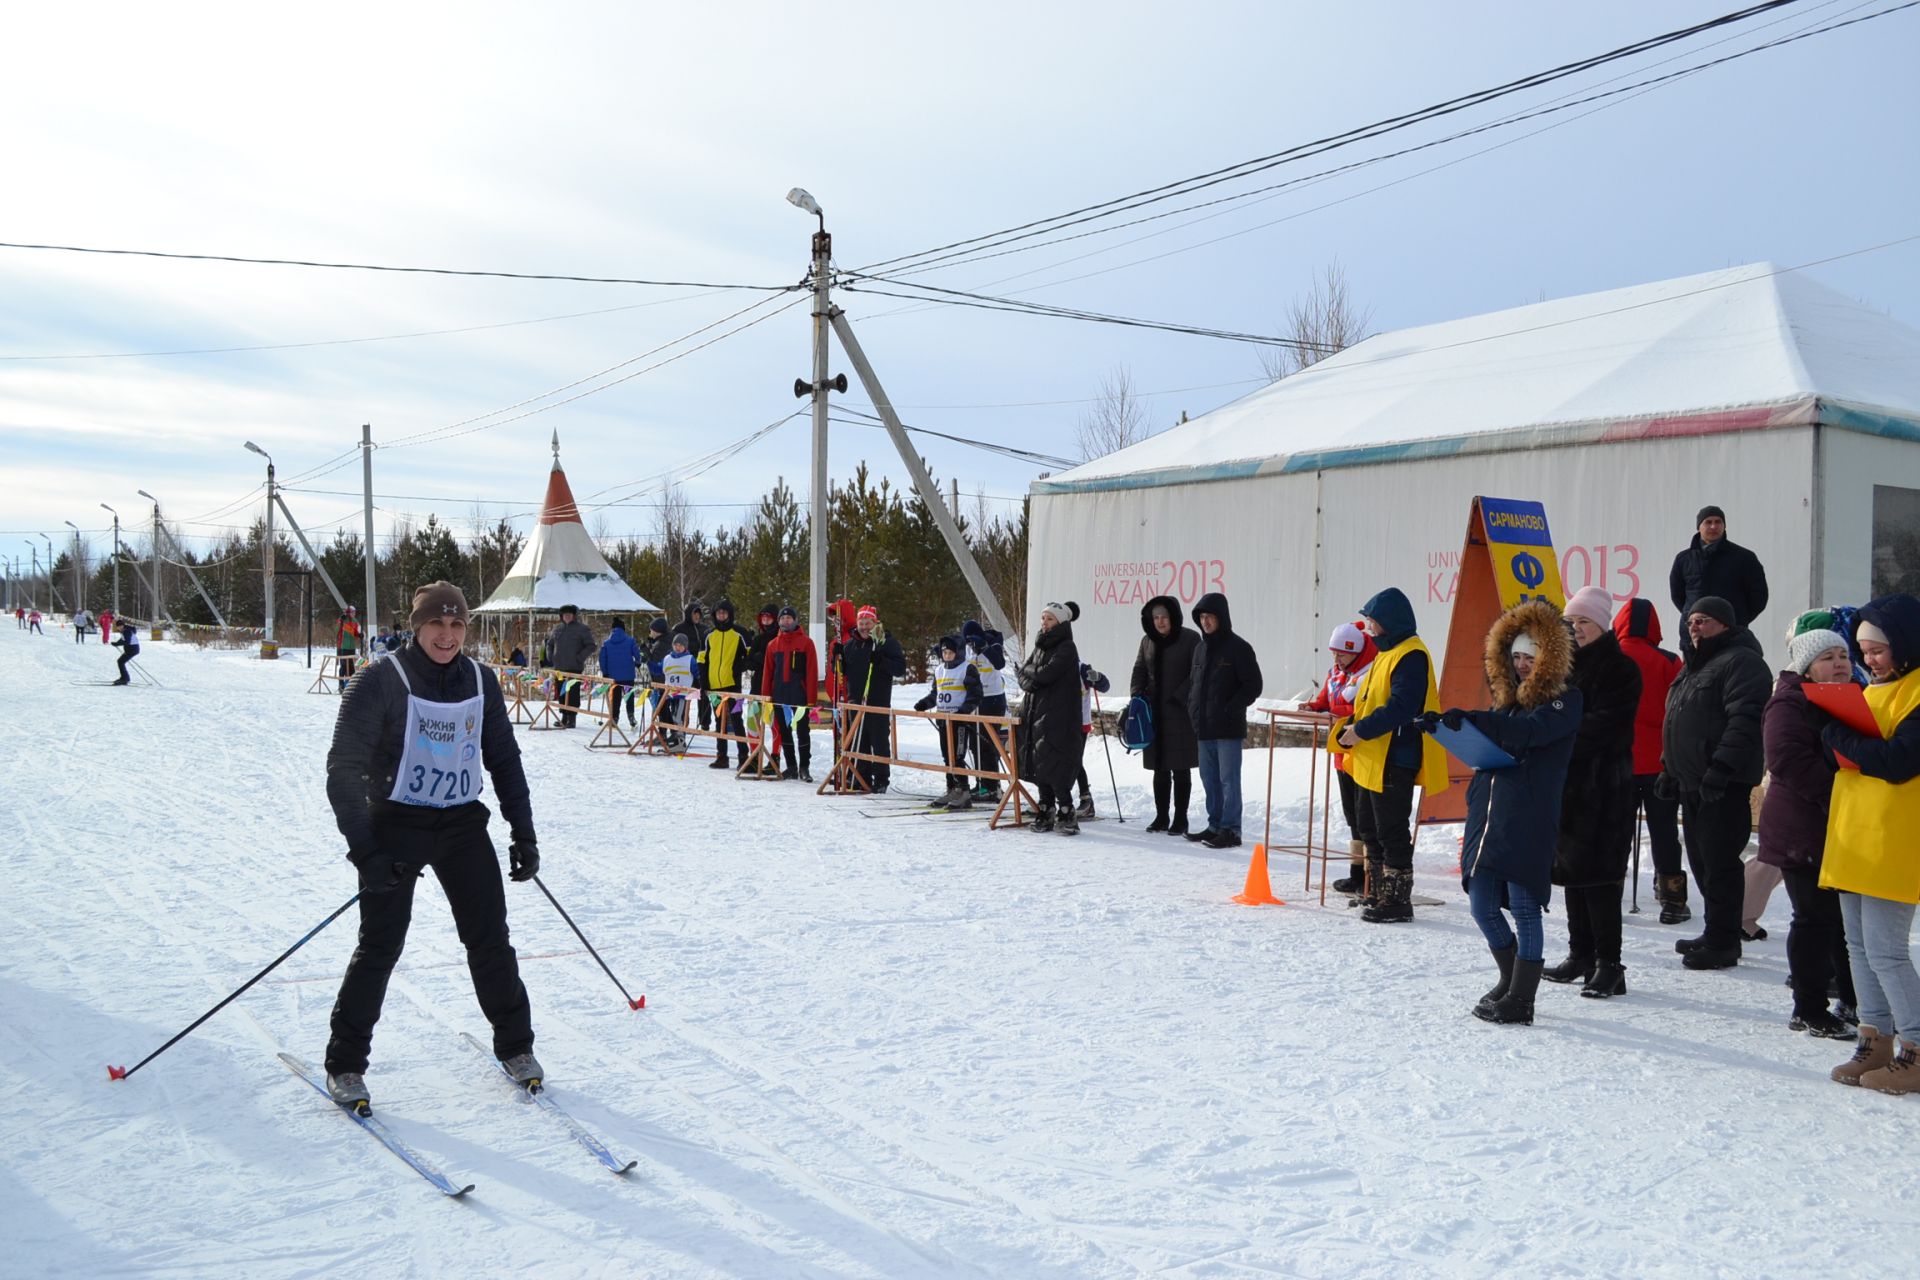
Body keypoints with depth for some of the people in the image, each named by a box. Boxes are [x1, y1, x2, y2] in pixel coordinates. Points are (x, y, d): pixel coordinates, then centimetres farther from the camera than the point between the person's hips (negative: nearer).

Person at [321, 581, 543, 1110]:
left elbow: (504, 760, 12)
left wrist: (523, 833, 9)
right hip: (396, 825, -4)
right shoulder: (384, 681, -12)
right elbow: (345, 767, -16)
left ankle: (515, 1046, 21)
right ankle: (344, 1063, 14)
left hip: (464, 823, 4)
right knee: (381, 944, -3)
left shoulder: (480, 682, 2)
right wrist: (364, 847, -25)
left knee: (490, 938, 4)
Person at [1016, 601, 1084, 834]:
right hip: (1035, 715, 8)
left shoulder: (1067, 648, -6)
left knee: (1055, 767, -12)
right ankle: (1046, 812, 15)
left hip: (1059, 718, -7)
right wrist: (1033, 679, -9)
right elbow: (1023, 679, 10)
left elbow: (1046, 674, -18)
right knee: (1038, 765, 8)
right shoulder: (1039, 646, 17)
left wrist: (1025, 670, -3)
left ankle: (1066, 814, -7)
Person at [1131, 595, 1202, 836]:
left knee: (1180, 770, 1)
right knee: (1160, 770, 11)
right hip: (1155, 715, 5)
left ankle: (1180, 820, 8)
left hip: (1181, 715, -5)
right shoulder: (1148, 641, 10)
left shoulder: (1190, 639, -6)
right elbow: (1139, 671, 16)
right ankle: (1161, 817, 20)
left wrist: (1179, 698, -16)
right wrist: (1136, 694, -1)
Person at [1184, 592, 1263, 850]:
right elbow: (1192, 680, 24)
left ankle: (1230, 829, 0)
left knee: (1228, 779, -4)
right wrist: (1191, 705, 9)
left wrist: (1231, 709, -14)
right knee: (1209, 778, 13)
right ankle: (1215, 826, 22)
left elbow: (1253, 685, -9)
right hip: (1203, 727, 7)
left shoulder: (1237, 647, -7)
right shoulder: (1200, 648, 14)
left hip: (1228, 727, -7)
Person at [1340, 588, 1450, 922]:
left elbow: (1400, 708, -26)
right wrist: (1351, 731, 6)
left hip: (1394, 762, -11)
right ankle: (1378, 894, 26)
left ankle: (1397, 901, 5)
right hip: (1373, 760, 11)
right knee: (1369, 826, 17)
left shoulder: (1411, 655, -16)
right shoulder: (1387, 652, 16)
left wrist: (1361, 730, -21)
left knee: (1392, 832, -3)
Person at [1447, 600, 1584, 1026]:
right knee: (1482, 905, 9)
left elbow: (1528, 732, -22)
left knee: (1524, 907, -2)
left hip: (1529, 819, -7)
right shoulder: (1509, 698, 18)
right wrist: (1443, 723, 7)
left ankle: (1521, 1001, 6)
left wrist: (1471, 718, -33)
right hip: (1487, 811, 7)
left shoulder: (1564, 702, -4)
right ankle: (1511, 979, 30)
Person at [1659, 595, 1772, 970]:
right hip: (1692, 782, 10)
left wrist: (1721, 768, -25)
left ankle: (1723, 942, -2)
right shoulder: (1694, 666, 21)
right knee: (1701, 860, 15)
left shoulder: (1741, 662, -11)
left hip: (1723, 785, -10)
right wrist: (1670, 767, 22)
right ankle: (1715, 934, 24)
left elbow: (1745, 721, -21)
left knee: (1719, 863, -7)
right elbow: (1677, 722, 27)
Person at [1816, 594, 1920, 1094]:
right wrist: (1846, 740, -2)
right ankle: (1876, 1040, 21)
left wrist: (1838, 736, -11)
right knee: (1859, 946, 12)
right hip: (1853, 837, 9)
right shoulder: (1876, 687, 17)